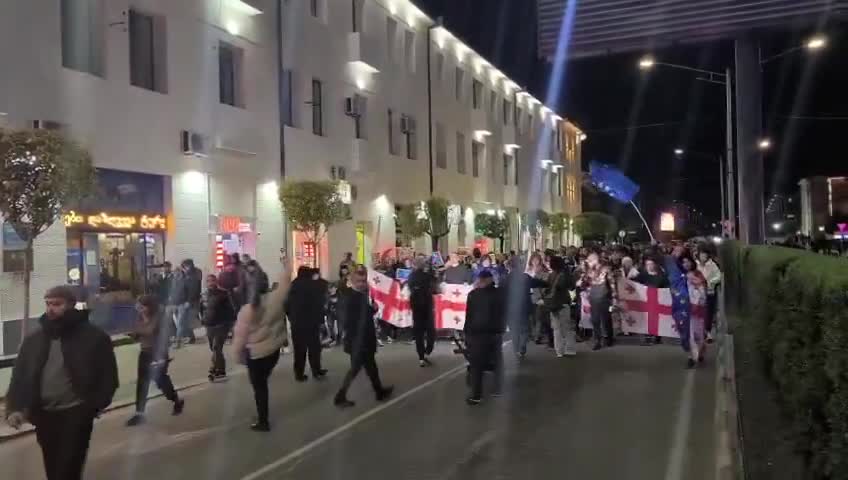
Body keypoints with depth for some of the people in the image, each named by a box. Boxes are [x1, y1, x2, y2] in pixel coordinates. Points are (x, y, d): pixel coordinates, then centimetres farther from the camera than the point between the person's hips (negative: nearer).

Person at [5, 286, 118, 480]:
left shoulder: (94, 337, -6)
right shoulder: (33, 340, 7)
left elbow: (108, 375, -3)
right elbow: (19, 376, 6)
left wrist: (96, 405, -11)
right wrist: (14, 408, -8)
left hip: (76, 413, -5)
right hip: (44, 415, 5)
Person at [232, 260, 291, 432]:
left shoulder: (247, 310, -22)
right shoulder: (275, 299, -11)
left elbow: (240, 336, -16)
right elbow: (285, 283, 7)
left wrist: (239, 354, -1)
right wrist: (286, 266, 21)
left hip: (256, 353, -5)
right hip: (274, 350, 5)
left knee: (259, 387, 8)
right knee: (263, 382, 24)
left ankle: (263, 422, 18)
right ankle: (263, 416, 33)